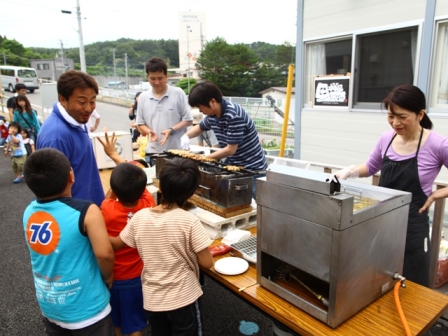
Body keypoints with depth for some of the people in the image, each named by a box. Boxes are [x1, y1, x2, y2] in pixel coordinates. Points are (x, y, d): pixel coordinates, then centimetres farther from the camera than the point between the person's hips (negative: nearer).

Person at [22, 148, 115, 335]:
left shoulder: (29, 211, -7)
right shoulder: (86, 212, -26)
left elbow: (45, 253, 6)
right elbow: (104, 254, -25)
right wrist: (108, 277, -7)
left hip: (49, 305, 6)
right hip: (86, 308, -5)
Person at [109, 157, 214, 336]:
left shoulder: (140, 217, -11)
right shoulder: (189, 221, -21)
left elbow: (116, 243, 5)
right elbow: (207, 262, -17)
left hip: (152, 300, 3)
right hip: (183, 300, -3)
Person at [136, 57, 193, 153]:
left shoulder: (178, 93, -2)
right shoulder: (143, 97, 6)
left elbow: (188, 120, -1)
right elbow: (140, 125, 12)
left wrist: (171, 130, -15)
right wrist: (149, 131, -10)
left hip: (177, 150, -2)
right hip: (153, 151, 2)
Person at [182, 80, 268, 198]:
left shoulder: (234, 115, -26)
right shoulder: (212, 115, 0)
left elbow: (230, 150, -24)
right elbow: (200, 127, 22)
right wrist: (186, 136, 1)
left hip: (251, 169, -8)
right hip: (233, 166, 8)